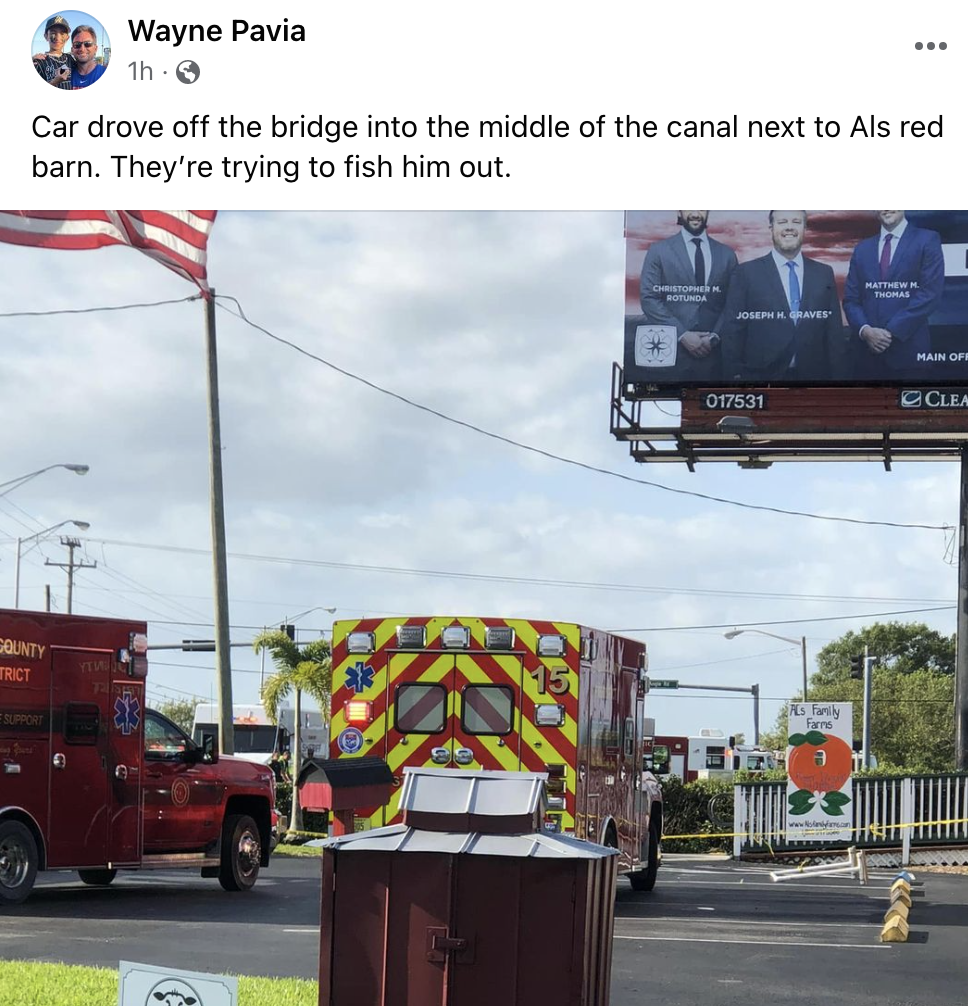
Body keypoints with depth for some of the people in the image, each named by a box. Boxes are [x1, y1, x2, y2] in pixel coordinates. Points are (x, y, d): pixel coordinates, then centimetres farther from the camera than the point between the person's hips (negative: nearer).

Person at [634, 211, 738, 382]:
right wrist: (682, 334, -11)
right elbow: (649, 299, -3)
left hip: (711, 352, 2)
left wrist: (715, 336, -6)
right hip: (671, 352, -2)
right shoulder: (659, 251, 4)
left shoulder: (726, 254, 12)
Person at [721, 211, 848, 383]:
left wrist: (838, 376, 1)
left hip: (813, 376, 2)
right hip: (762, 376, -2)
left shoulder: (824, 274, 7)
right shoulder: (747, 273, -1)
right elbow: (733, 332, -3)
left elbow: (835, 334, 7)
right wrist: (735, 376, -9)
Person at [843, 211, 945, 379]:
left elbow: (930, 293, -7)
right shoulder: (863, 249, 17)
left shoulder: (927, 240, 3)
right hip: (866, 351, 4)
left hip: (907, 350, -4)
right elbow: (850, 299, 11)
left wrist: (892, 331, -13)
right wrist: (865, 330, -9)